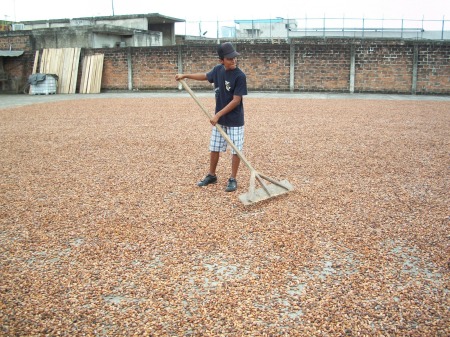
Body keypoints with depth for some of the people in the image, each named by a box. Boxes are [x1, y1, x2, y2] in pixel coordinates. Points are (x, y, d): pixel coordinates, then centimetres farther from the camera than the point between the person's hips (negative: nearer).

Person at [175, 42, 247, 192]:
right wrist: (185, 75, 23)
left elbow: (236, 101, -21)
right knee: (214, 148, 14)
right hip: (219, 119, 6)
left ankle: (233, 179, 16)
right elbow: (205, 76, 20)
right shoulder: (218, 69, -2)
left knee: (235, 150, 2)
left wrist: (218, 115, -20)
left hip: (235, 121, -6)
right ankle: (211, 175, 30)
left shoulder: (240, 76, -19)